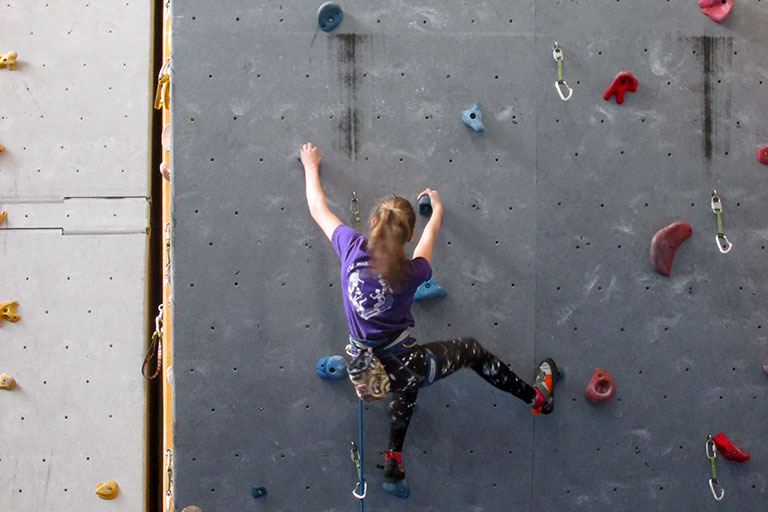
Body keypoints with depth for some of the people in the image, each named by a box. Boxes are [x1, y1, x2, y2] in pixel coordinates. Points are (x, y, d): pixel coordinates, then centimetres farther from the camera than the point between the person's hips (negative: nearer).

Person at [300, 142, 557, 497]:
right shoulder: (410, 273, -17)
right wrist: (436, 209, 29)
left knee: (406, 386, 38)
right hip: (404, 366, -4)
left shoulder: (352, 249, -14)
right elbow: (429, 236, 8)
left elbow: (318, 209, 2)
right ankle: (538, 398, 35)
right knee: (472, 350, 20)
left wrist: (310, 167, 19)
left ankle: (393, 463, 41)